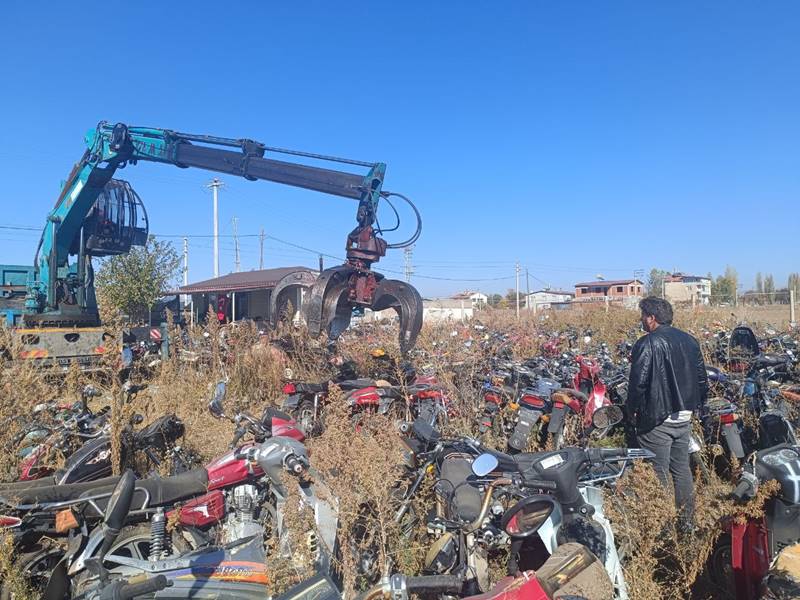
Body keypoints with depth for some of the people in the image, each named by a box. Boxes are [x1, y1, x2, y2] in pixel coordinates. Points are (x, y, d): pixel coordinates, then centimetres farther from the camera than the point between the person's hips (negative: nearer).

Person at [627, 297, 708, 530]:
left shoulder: (647, 343, -15)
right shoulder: (689, 340, 8)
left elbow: (638, 382, -19)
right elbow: (702, 379, 13)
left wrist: (633, 410, -5)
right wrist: (694, 405, 22)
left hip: (657, 418, -7)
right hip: (684, 417, 7)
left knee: (658, 473, 1)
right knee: (682, 468, 17)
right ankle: (687, 521, 27)